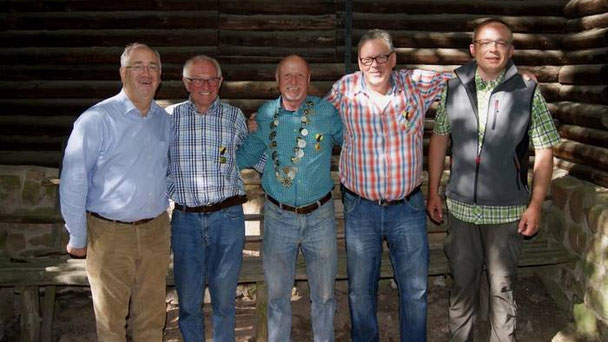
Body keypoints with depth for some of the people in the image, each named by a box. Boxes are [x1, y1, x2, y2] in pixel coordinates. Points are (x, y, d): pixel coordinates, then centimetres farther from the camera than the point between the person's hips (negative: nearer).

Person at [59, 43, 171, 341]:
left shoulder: (165, 120, 6)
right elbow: (72, 182, -10)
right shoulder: (96, 119, -11)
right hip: (110, 233, -4)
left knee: (152, 316, 15)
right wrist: (77, 238, -7)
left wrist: (160, 215, 12)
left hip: (156, 230, 5)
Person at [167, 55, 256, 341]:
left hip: (227, 217, 0)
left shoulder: (234, 117, 6)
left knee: (224, 298, 10)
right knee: (188, 299, 11)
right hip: (185, 219, 0)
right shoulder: (169, 117, 5)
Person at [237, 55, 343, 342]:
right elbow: (246, 155, 13)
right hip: (278, 217, 1)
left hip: (320, 216, -1)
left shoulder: (327, 112, -5)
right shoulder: (265, 115, 1)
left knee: (323, 293, 13)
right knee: (277, 293, 13)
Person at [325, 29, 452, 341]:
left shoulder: (417, 84, -5)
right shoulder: (344, 89, -4)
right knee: (360, 290, 14)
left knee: (416, 289, 12)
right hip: (360, 208, 0)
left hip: (408, 207, 0)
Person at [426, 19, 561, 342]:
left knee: (502, 285, 10)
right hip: (460, 206, 2)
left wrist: (535, 205, -7)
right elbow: (439, 140, 8)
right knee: (462, 282, 16)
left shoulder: (528, 92, -6)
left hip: (507, 211, -2)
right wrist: (433, 192, 6)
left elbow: (544, 153, -3)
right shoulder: (453, 88, 0)